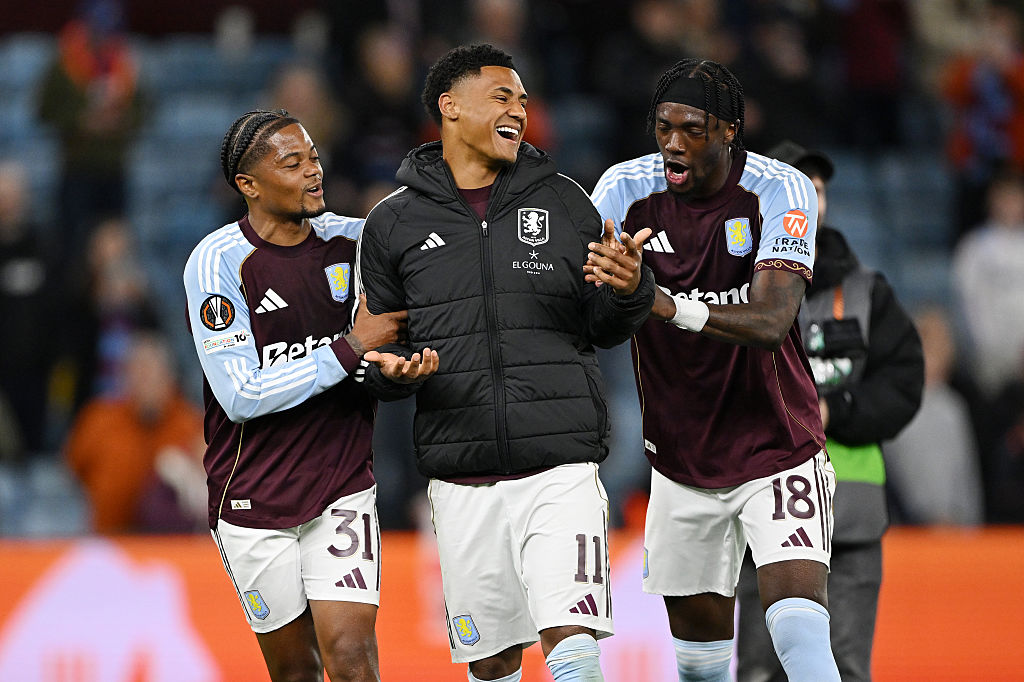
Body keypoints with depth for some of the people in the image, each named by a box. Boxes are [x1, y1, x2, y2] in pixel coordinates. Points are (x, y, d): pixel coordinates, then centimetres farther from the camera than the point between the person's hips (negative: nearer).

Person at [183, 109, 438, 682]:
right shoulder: (218, 262, -13)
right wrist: (351, 348, -20)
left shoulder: (351, 242, 1)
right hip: (253, 500, -2)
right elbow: (242, 398, -19)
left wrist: (396, 366, -11)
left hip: (342, 487, 2)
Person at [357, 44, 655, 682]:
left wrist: (630, 289, -11)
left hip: (561, 467, -1)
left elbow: (603, 329, 11)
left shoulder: (562, 202, 9)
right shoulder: (394, 224, 7)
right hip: (462, 479, 1)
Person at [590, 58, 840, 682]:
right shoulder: (627, 190, -7)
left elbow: (771, 323, -30)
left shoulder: (780, 192, -17)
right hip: (684, 460, 4)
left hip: (777, 448, -4)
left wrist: (669, 305, -45)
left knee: (799, 630, -21)